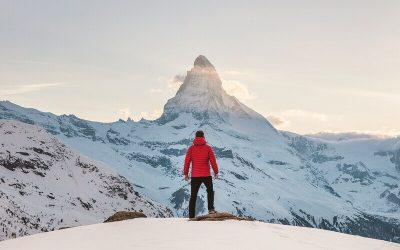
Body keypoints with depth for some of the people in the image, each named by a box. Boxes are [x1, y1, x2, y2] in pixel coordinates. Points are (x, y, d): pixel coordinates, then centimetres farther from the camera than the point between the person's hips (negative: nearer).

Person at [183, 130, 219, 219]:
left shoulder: (191, 148, -1)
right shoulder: (208, 148, -3)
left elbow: (187, 162, -1)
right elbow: (213, 161, -2)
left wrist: (186, 174, 9)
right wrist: (216, 172, 11)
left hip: (195, 176, 1)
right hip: (206, 175, -1)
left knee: (193, 196, 8)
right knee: (210, 191, 23)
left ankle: (191, 216, 6)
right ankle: (211, 209, 9)